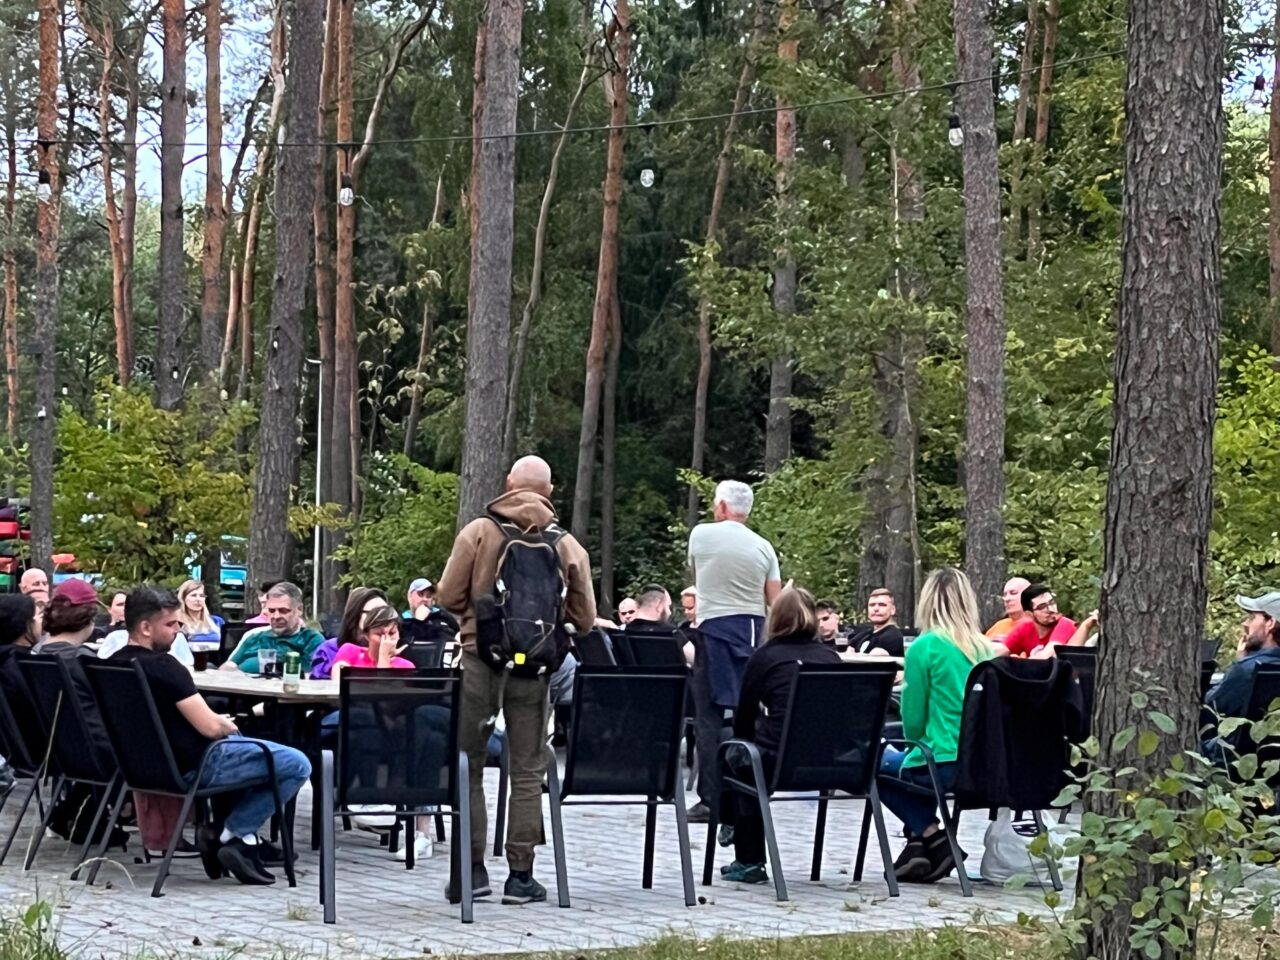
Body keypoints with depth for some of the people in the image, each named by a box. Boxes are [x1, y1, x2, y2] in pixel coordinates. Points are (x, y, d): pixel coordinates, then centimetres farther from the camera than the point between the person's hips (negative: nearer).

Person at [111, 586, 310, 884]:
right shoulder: (163, 667, -24)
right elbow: (210, 727, -24)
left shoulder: (115, 665, 4)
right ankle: (230, 835, -2)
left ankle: (242, 836, 19)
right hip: (192, 767, -10)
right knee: (297, 765, -6)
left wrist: (224, 725, 14)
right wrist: (231, 726, 0)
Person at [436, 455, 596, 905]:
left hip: (481, 660, -1)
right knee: (527, 771, 7)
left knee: (469, 766, 8)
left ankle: (472, 869, 6)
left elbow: (448, 597, -4)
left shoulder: (478, 531, -3)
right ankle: (520, 875, 7)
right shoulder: (568, 546, 3)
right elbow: (584, 618, 5)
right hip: (535, 668, 1)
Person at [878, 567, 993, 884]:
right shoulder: (986, 649, 7)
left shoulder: (925, 647, -10)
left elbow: (913, 719, -6)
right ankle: (920, 845, 16)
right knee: (907, 759, 31)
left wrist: (916, 748, 16)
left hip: (944, 765, -7)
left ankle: (930, 837, 3)